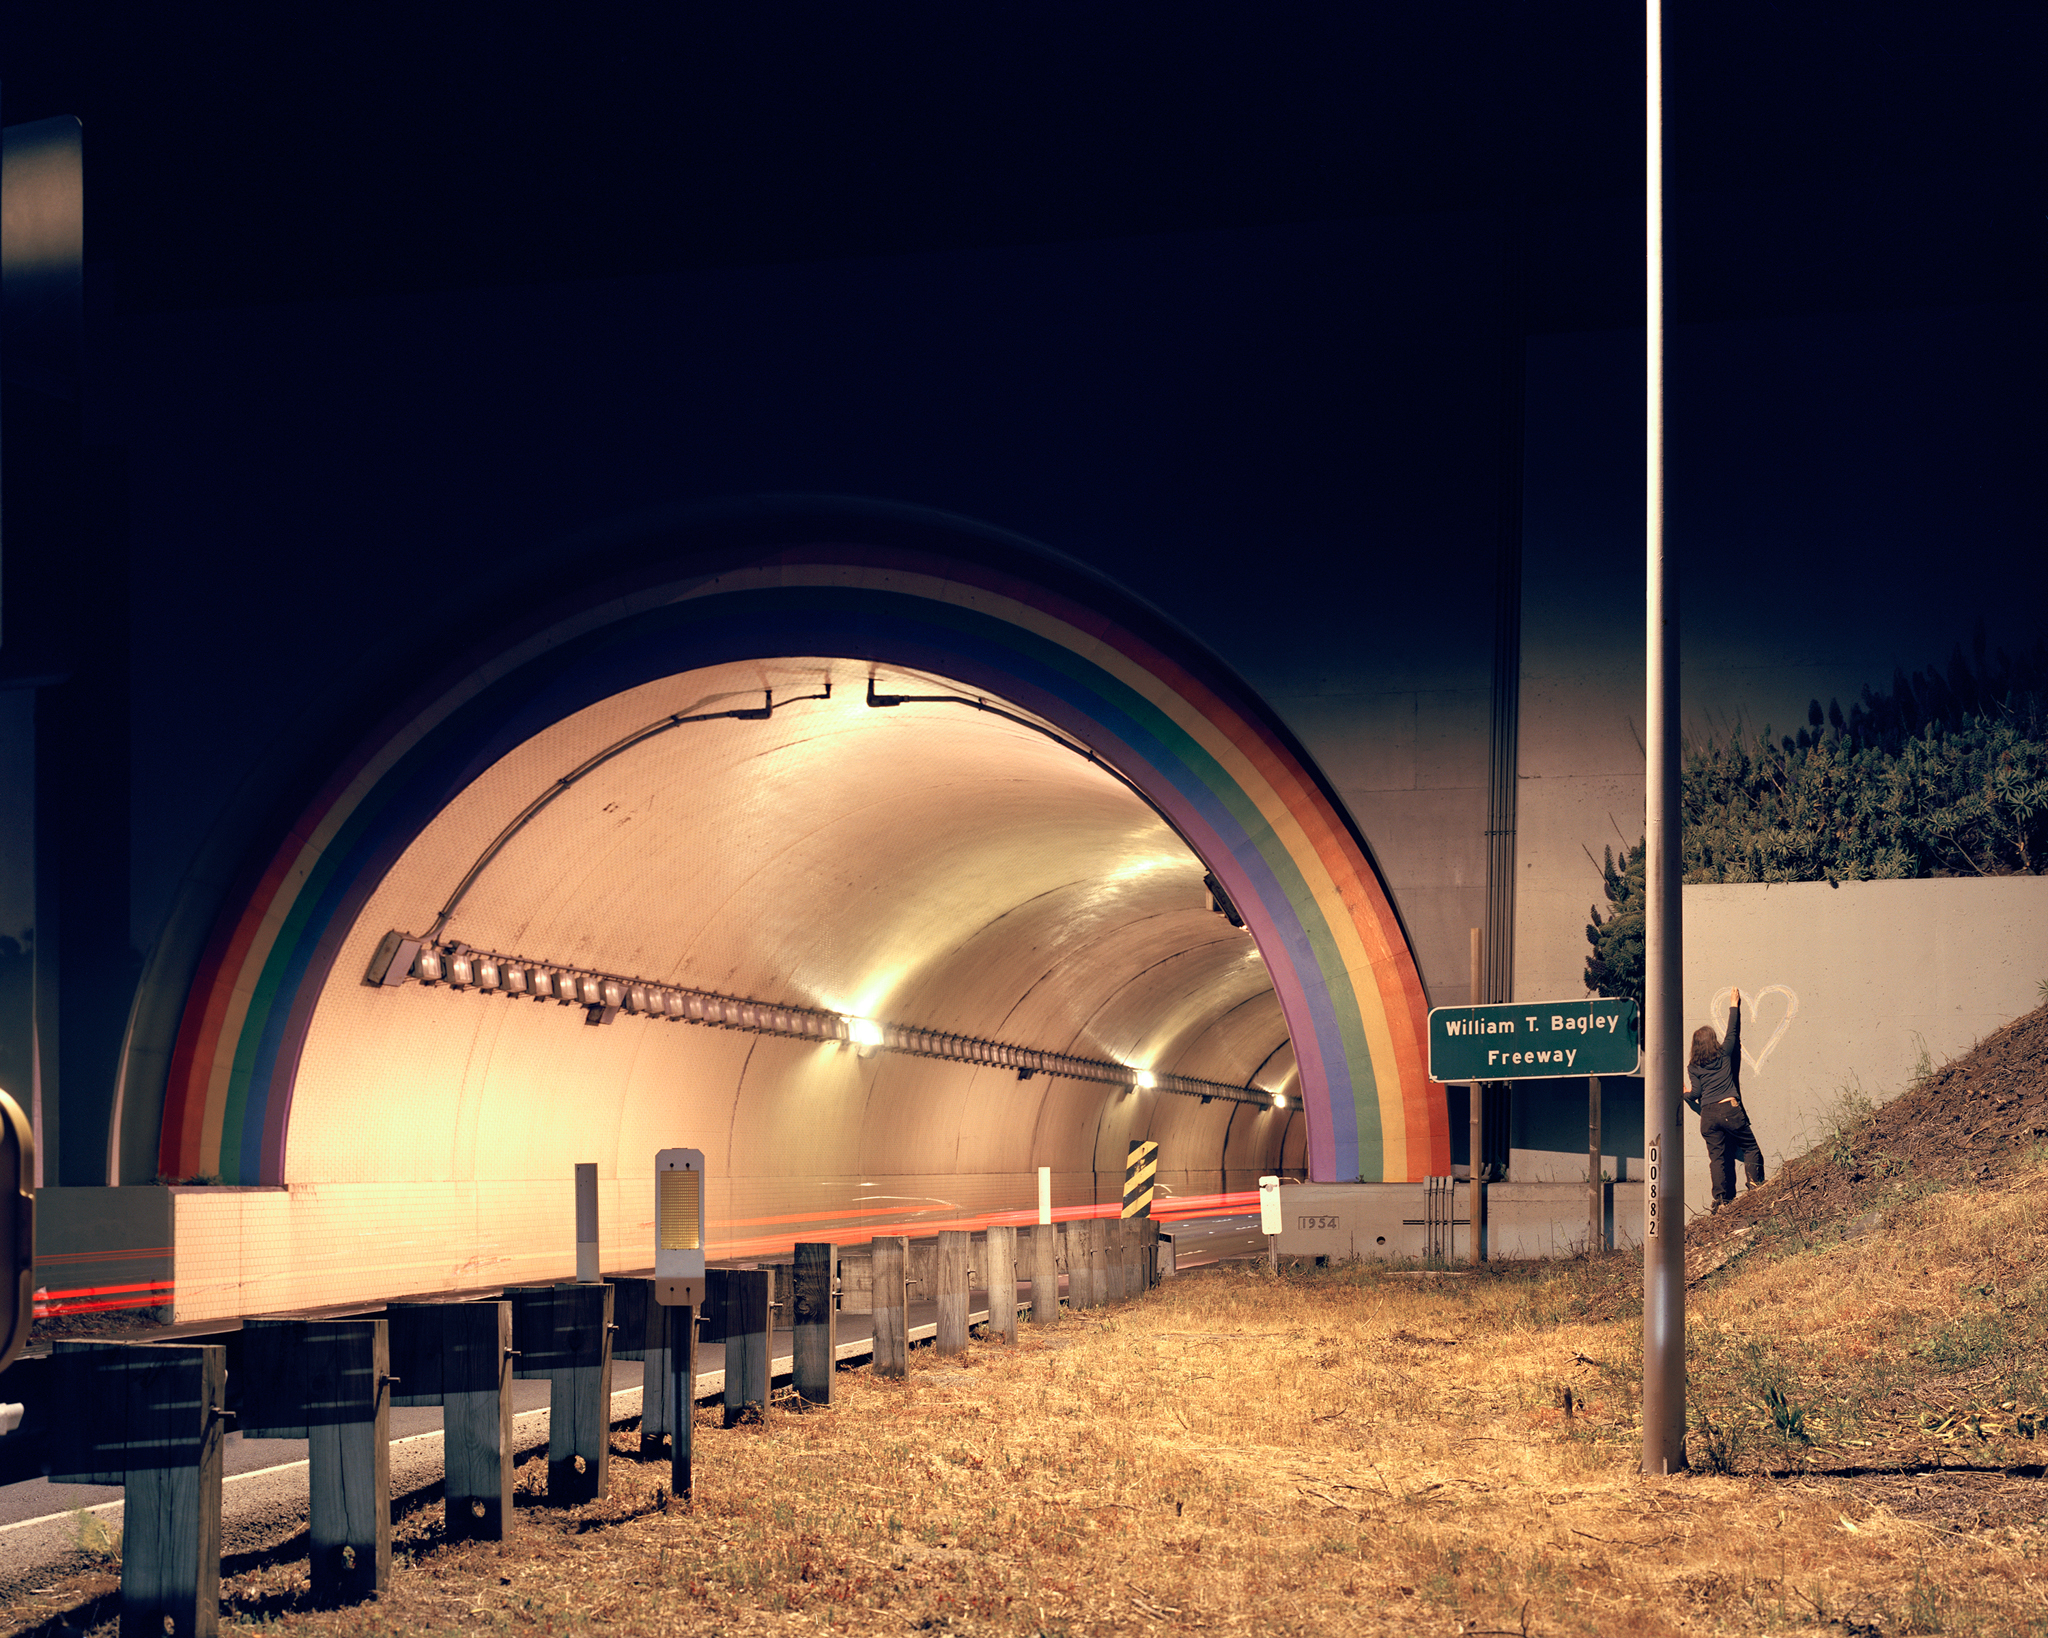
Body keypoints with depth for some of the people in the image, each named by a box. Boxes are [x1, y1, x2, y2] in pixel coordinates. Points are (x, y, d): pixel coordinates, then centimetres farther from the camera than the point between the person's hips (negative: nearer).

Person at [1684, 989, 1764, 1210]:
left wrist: (1685, 1093, 24)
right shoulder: (1724, 1054, 7)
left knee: (1717, 1157, 2)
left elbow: (1696, 1093, 2)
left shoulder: (1694, 1068, 8)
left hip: (1708, 1115, 2)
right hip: (1730, 1109, -2)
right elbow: (1733, 1032, 19)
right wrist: (1734, 1006, 30)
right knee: (1750, 1147, 10)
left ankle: (1721, 1200, -3)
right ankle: (1755, 1183, -5)